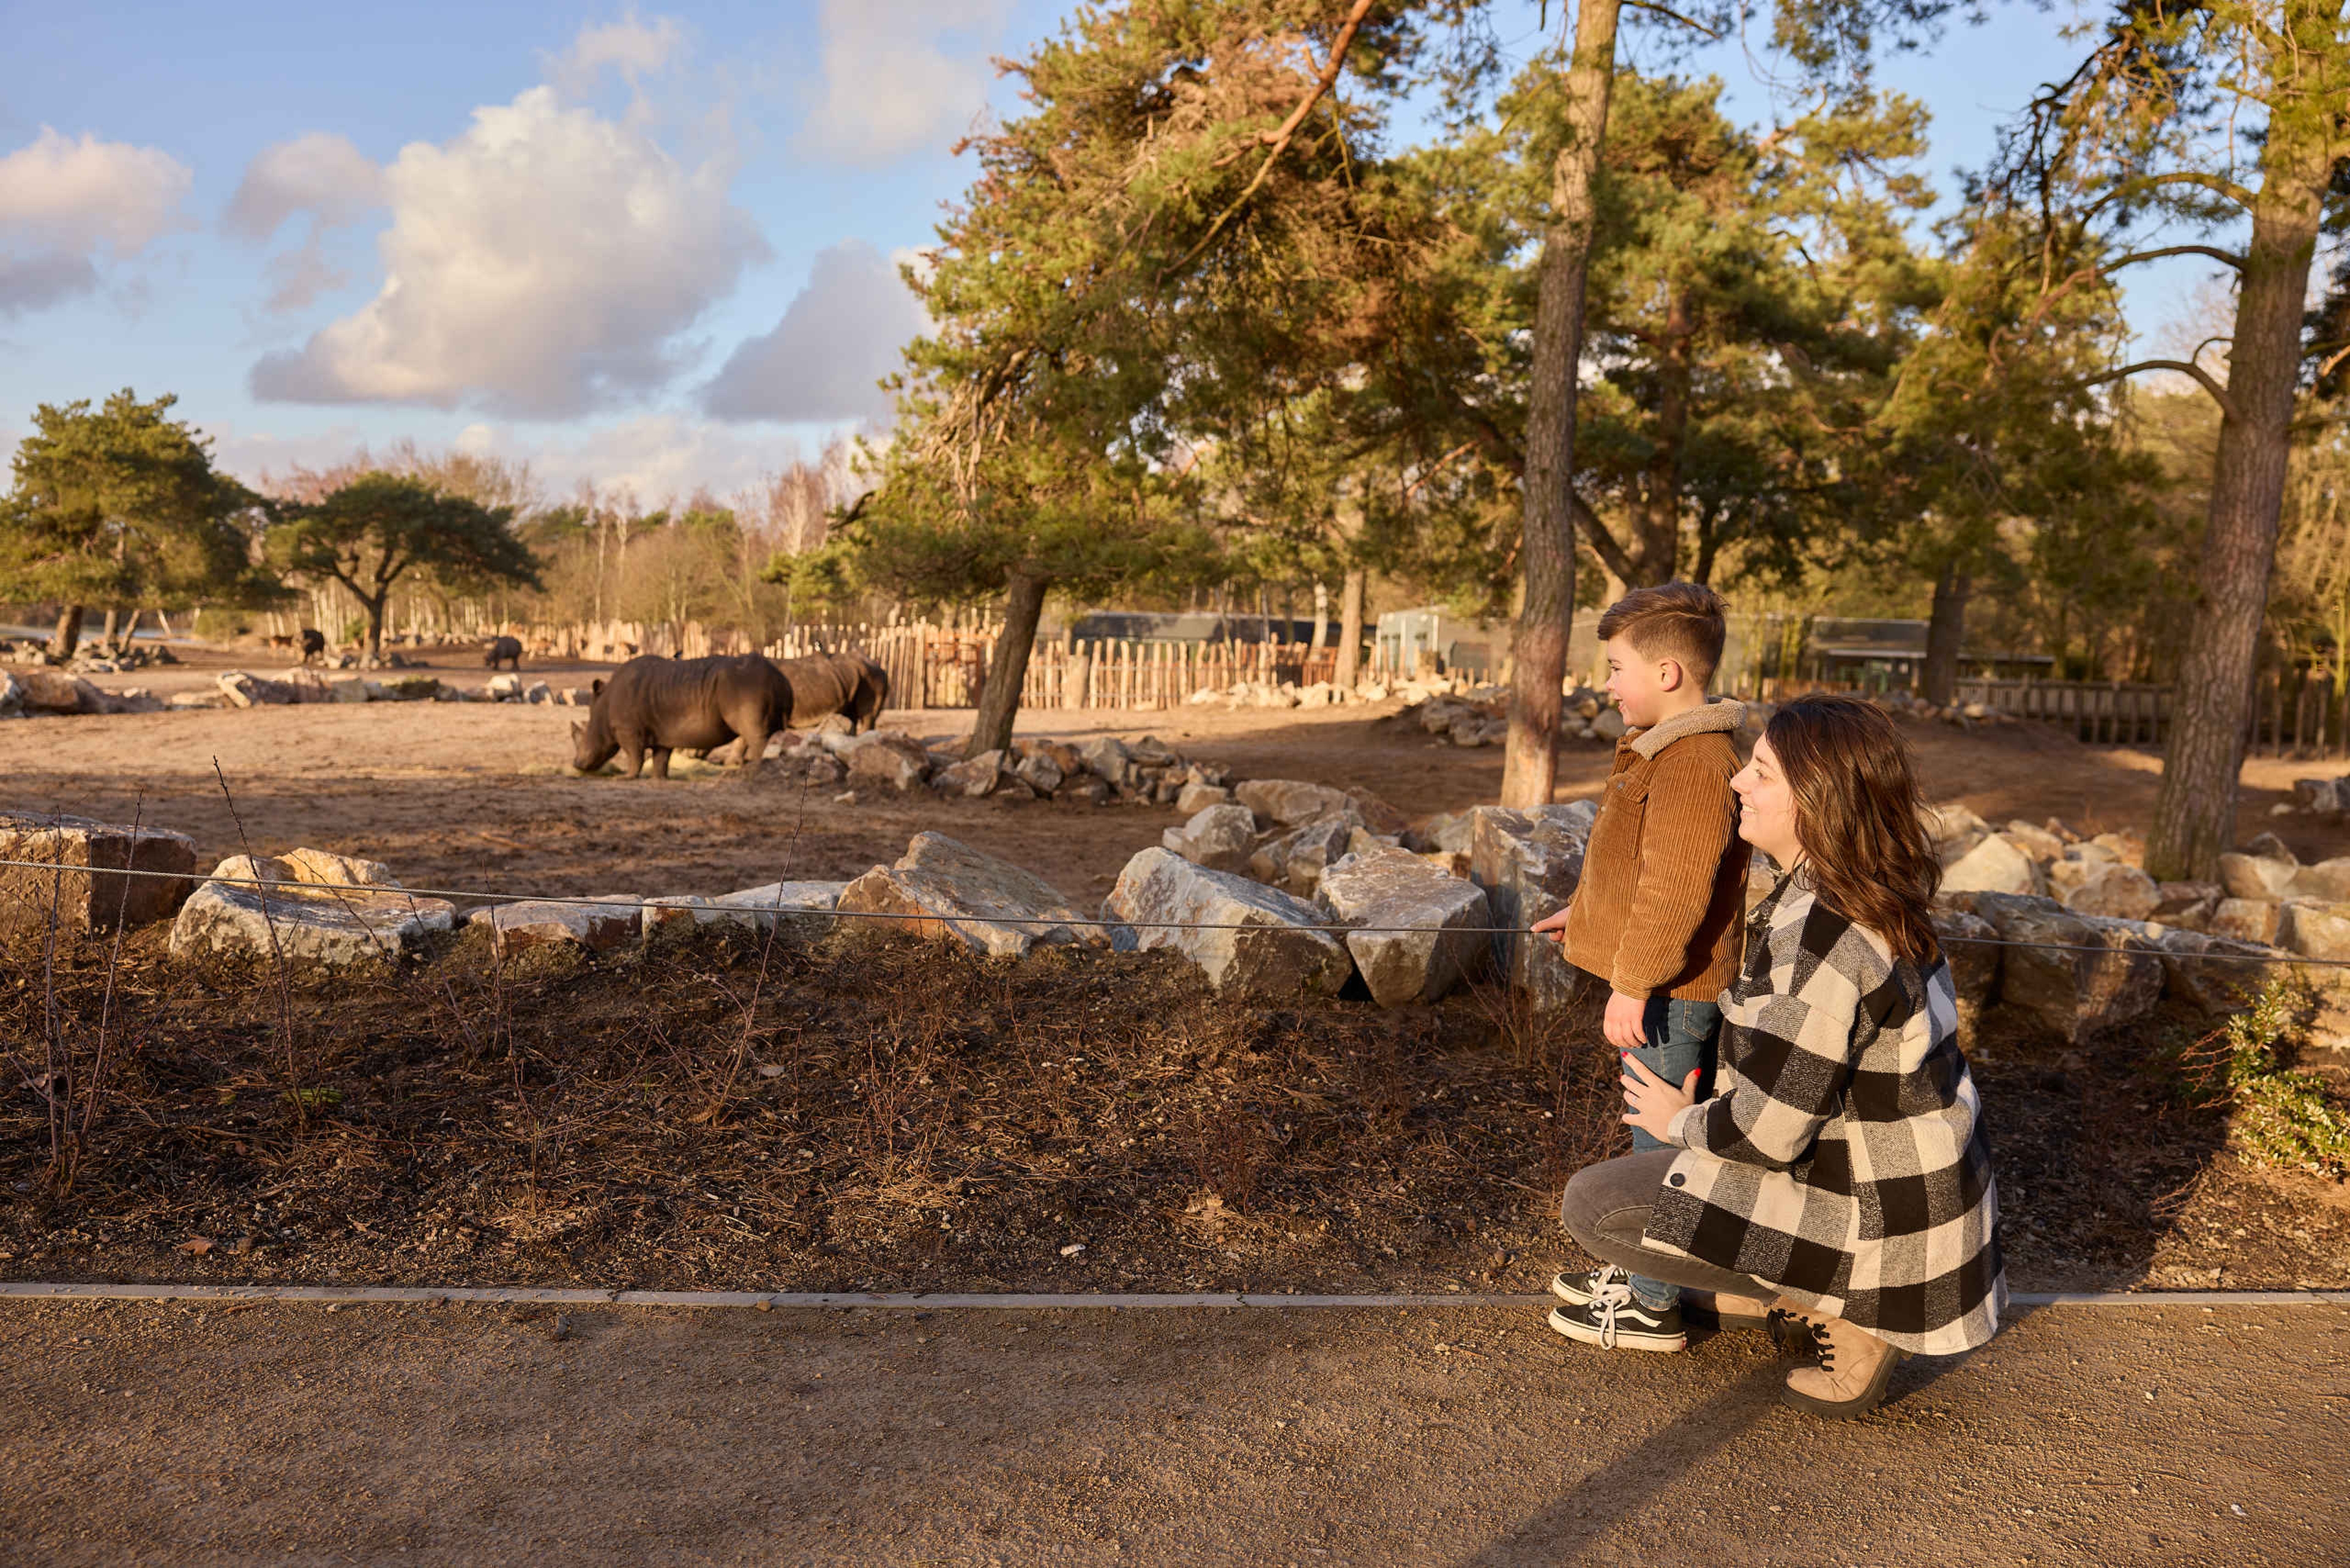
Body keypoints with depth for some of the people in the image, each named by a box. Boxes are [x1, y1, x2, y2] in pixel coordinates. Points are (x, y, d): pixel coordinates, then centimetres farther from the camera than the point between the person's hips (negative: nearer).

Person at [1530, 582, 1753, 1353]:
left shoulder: (1695, 762, -22)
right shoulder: (1669, 749, 12)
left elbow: (1676, 890, -26)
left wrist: (1632, 984, -23)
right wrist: (1588, 913, 32)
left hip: (1671, 991, -10)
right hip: (1678, 984, 10)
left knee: (1663, 1138, 0)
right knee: (1663, 1136, 20)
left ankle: (1652, 1307, 11)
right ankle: (1644, 1267, 34)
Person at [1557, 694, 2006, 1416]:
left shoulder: (1819, 937, -30)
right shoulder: (1878, 896, 1)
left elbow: (1767, 1131, -28)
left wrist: (1680, 1122, -7)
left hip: (1872, 1210, -9)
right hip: (1915, 1171, 9)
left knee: (1593, 1204, -6)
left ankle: (1843, 1310, -1)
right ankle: (1839, 1294, 16)